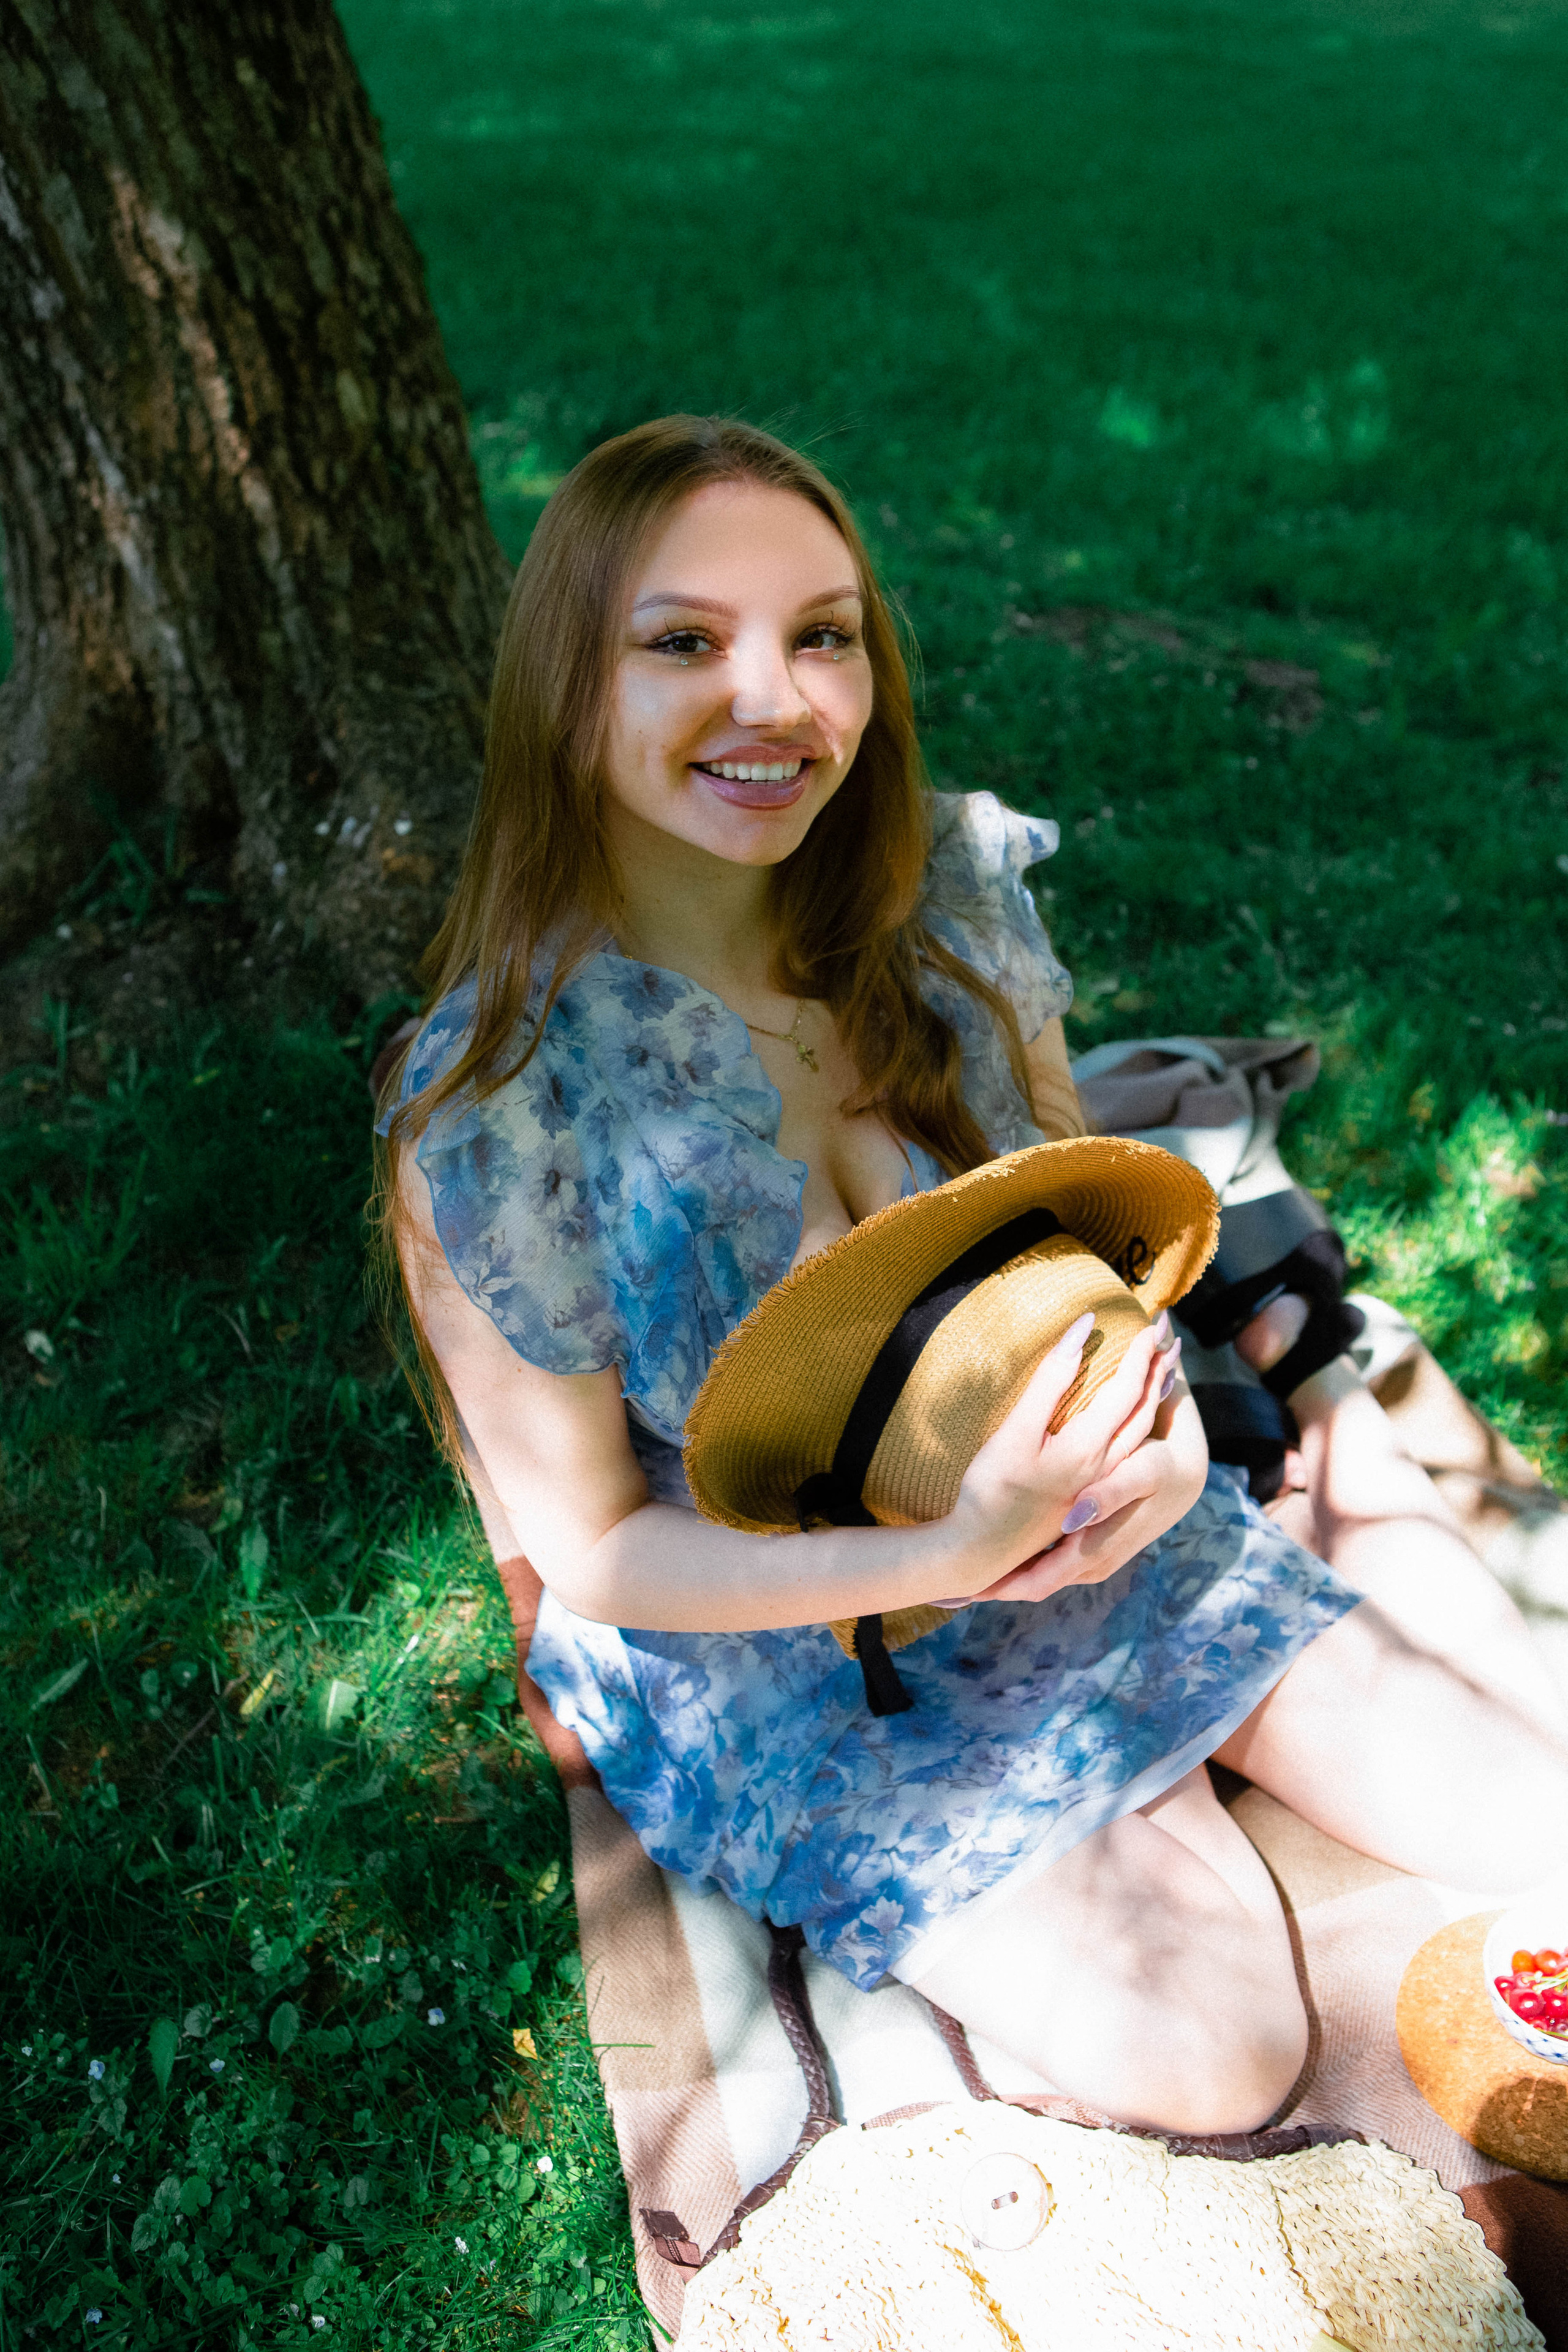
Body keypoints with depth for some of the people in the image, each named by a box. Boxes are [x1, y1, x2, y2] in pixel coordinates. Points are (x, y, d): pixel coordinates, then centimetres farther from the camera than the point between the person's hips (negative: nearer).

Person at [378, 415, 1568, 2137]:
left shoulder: (950, 885, -13)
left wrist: (1140, 1394, -19)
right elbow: (593, 1544, -17)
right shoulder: (496, 1103, -26)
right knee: (1208, 2054, -14)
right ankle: (1160, 1782, 12)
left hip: (1067, 1529, 4)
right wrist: (947, 1555, -29)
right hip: (771, 1663, -3)